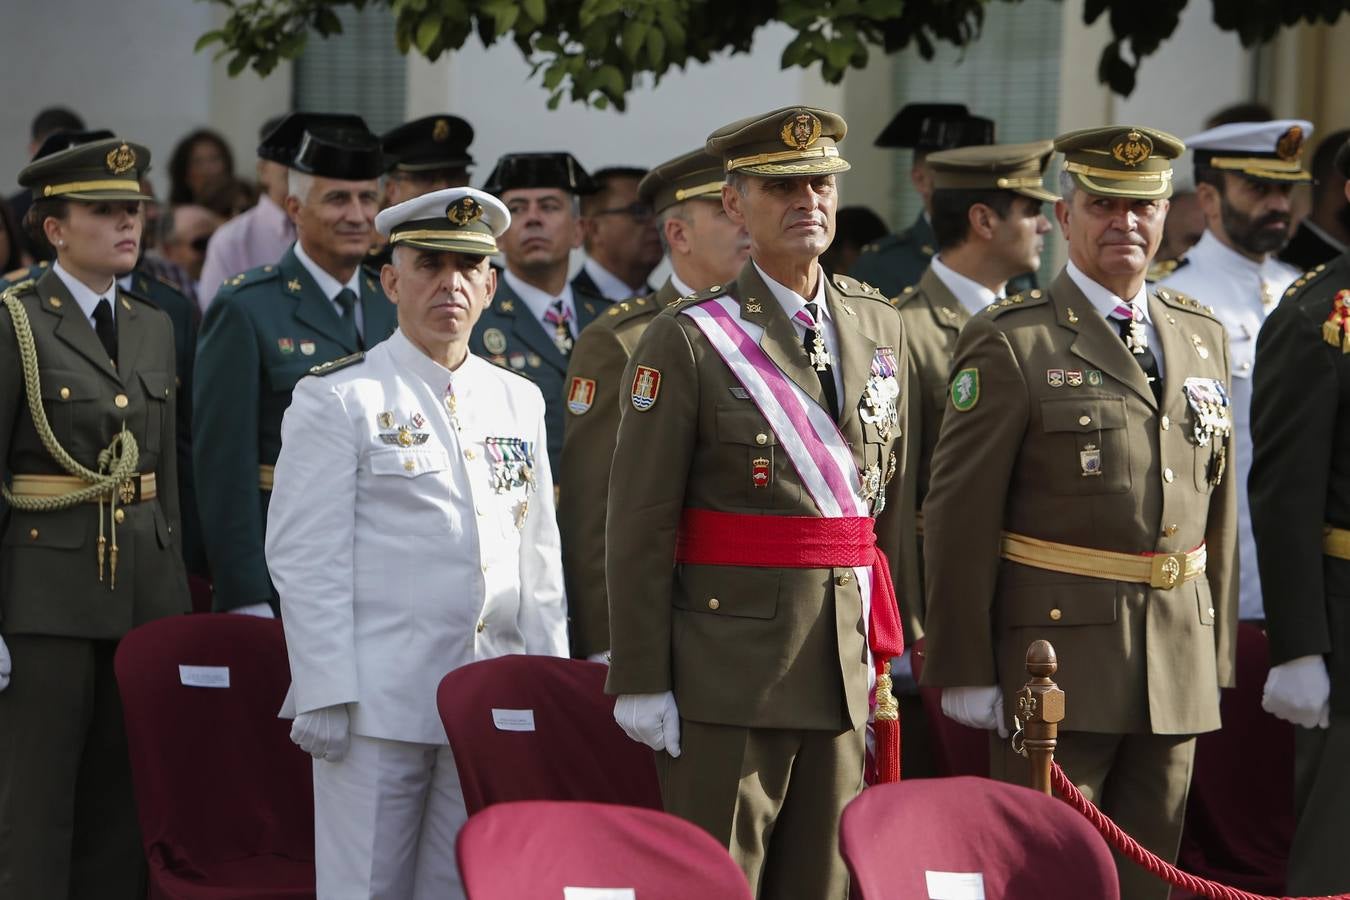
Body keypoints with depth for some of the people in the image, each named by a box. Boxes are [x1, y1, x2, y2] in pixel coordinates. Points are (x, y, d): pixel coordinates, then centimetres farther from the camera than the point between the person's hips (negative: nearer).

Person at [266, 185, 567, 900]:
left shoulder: (519, 400, 15)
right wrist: (325, 694, -13)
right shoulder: (338, 399, -1)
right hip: (377, 703, -5)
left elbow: (539, 555, 18)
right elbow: (305, 560, -6)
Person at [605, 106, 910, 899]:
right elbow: (640, 527, -8)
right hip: (730, 669, -5)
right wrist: (642, 682, -11)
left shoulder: (880, 327, 11)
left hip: (847, 666, 5)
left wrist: (887, 645, 12)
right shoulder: (687, 342, -6)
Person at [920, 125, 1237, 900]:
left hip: (1179, 666, 6)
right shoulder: (1010, 344, -5)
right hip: (1058, 655, -5)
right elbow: (960, 517, -8)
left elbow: (1217, 507, 16)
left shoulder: (1203, 338, 13)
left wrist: (1219, 656, 13)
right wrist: (966, 673, -11)